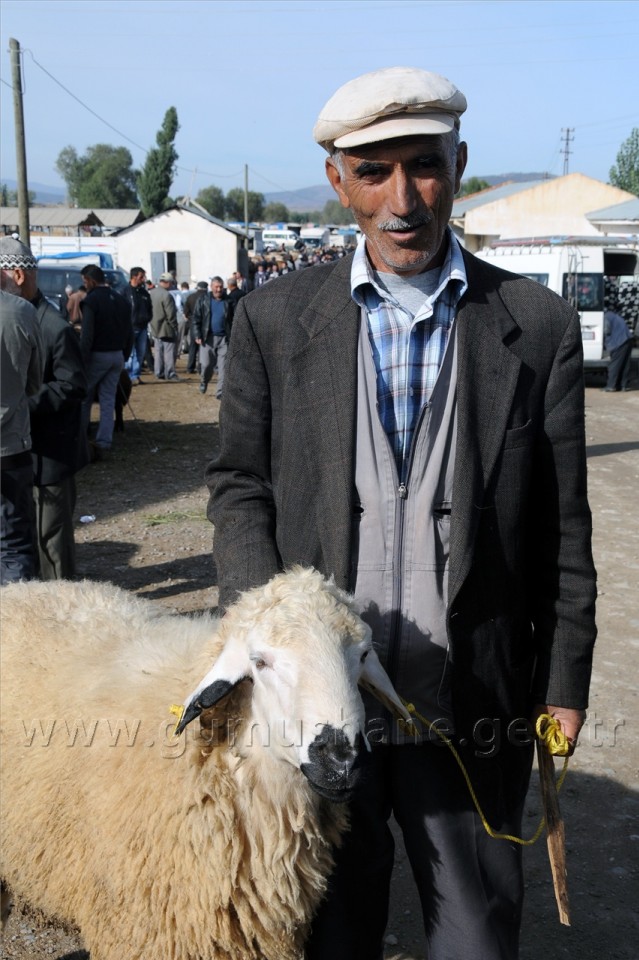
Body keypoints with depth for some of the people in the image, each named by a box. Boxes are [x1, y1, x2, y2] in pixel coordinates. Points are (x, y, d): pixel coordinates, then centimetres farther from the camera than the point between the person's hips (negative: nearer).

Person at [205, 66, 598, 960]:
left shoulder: (539, 325, -4)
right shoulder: (272, 319, -2)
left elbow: (561, 525, 0)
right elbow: (239, 485, 4)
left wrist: (564, 682, 3)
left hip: (473, 698, 0)